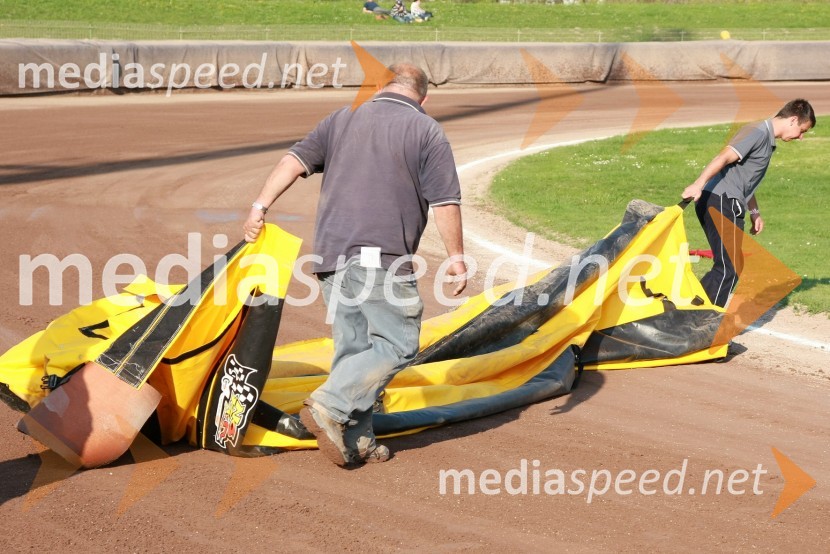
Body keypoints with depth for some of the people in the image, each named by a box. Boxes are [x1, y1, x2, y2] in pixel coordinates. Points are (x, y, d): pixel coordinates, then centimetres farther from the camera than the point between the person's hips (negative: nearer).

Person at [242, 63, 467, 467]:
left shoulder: (342, 120, 17)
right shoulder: (426, 131, 3)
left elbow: (296, 160, 6)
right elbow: (445, 202, -2)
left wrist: (260, 207, 4)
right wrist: (456, 257, 4)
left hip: (331, 253, 6)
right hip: (380, 256, -6)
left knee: (352, 349, 11)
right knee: (397, 344, -1)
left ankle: (356, 440, 11)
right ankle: (328, 407, -13)